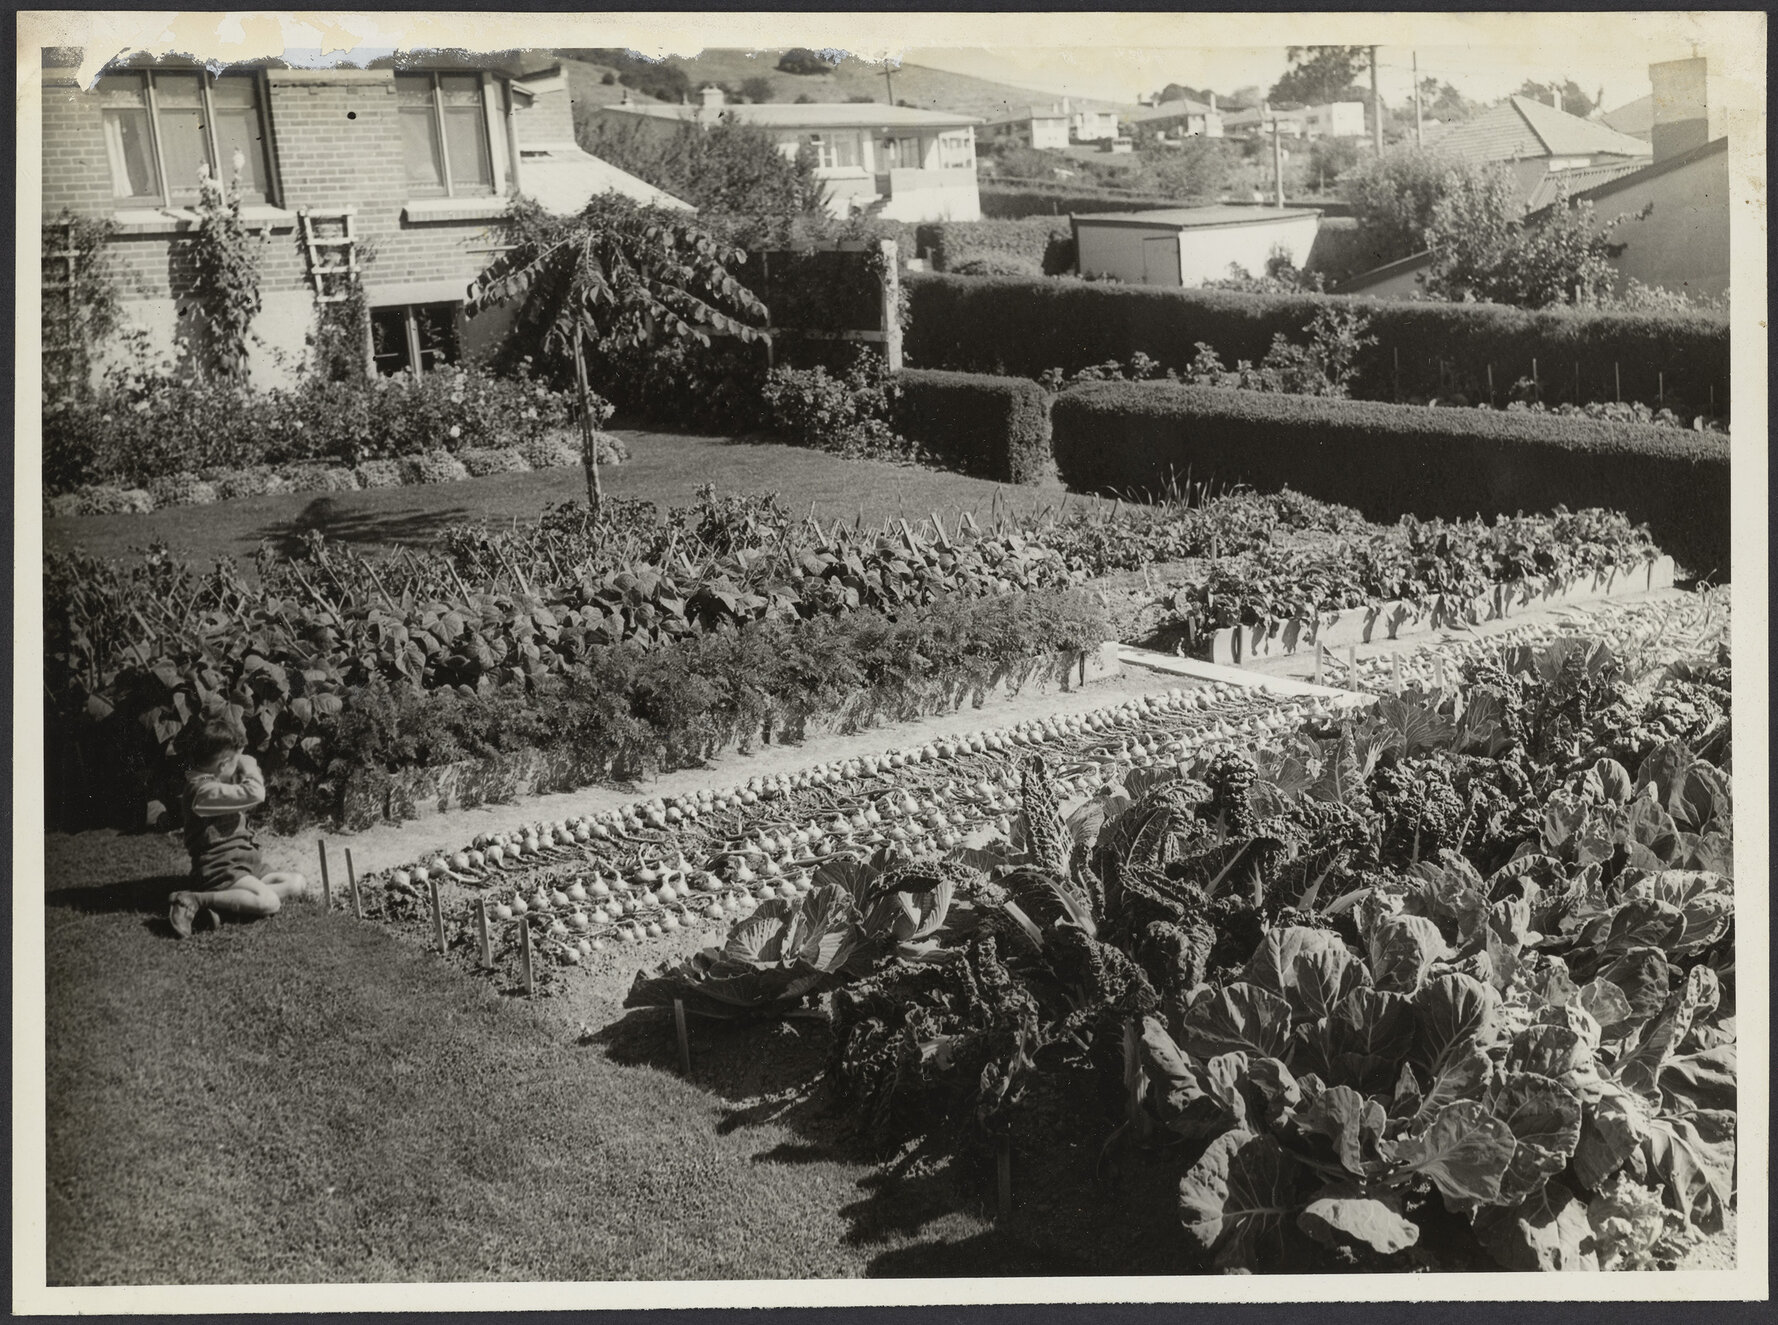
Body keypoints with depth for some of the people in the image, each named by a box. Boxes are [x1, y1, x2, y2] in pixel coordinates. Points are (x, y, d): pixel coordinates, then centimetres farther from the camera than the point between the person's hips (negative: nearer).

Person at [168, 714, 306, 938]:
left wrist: (246, 770, 12)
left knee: (297, 884, 2)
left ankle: (226, 902, -11)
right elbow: (255, 794, -28)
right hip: (219, 867, -11)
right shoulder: (203, 789, -20)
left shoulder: (222, 779, 12)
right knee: (269, 902, -29)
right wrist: (249, 767, -9)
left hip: (245, 861, 11)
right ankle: (196, 900, -20)